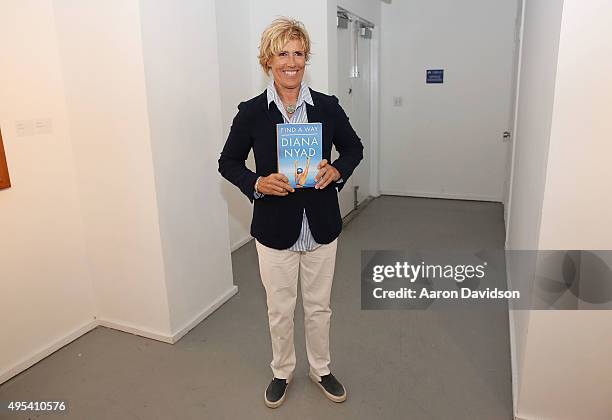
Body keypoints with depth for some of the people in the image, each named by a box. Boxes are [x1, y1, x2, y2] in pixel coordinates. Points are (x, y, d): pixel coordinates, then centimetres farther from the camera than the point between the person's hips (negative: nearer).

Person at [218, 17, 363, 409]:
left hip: (322, 227, 1)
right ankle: (282, 371, 42)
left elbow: (354, 147, 9)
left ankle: (321, 369, 42)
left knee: (319, 306, 18)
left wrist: (337, 170, -12)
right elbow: (228, 161, 3)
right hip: (275, 229, -1)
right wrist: (257, 183, -16)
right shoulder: (251, 112, -7)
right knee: (280, 310, 16)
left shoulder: (327, 106, -4)